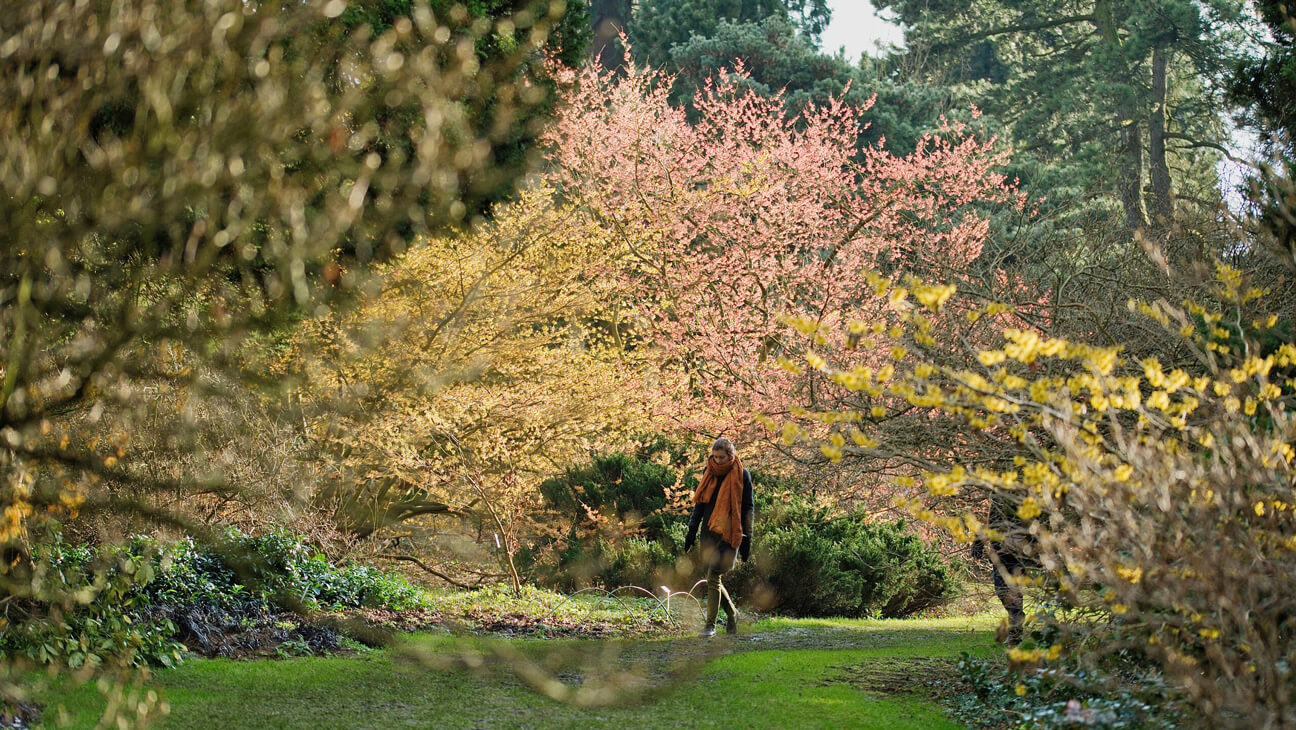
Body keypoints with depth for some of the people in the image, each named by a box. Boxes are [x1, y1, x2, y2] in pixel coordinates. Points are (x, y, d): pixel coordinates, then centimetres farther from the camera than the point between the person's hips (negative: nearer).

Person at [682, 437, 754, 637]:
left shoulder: (741, 475, -4)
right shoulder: (710, 473, 10)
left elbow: (748, 508, -3)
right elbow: (700, 503, 16)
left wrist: (746, 540, -8)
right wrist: (692, 531, 11)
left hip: (729, 534, -5)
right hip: (709, 532, 5)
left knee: (713, 576, -14)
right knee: (713, 578, 6)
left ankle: (710, 625, -8)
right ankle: (732, 614, 29)